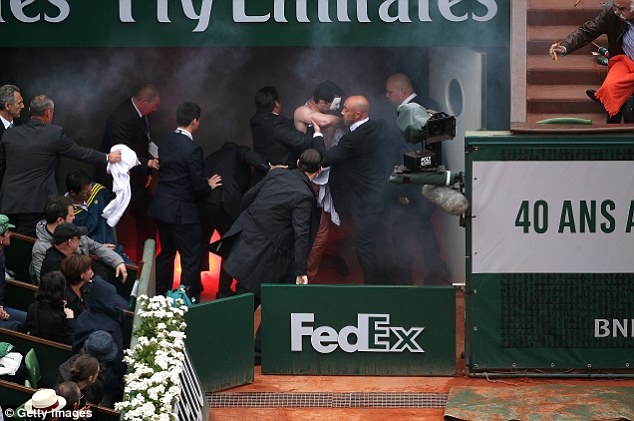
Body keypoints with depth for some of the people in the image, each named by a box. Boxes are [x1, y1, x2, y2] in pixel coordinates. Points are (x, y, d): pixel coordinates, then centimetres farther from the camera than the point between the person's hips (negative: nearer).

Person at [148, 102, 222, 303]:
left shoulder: (165, 143, 3)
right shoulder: (192, 149, -20)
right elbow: (198, 184, -19)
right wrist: (209, 185, 5)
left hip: (161, 208, 8)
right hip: (182, 211, -8)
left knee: (166, 253, 21)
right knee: (191, 258, 2)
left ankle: (161, 296, 30)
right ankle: (190, 300, 5)